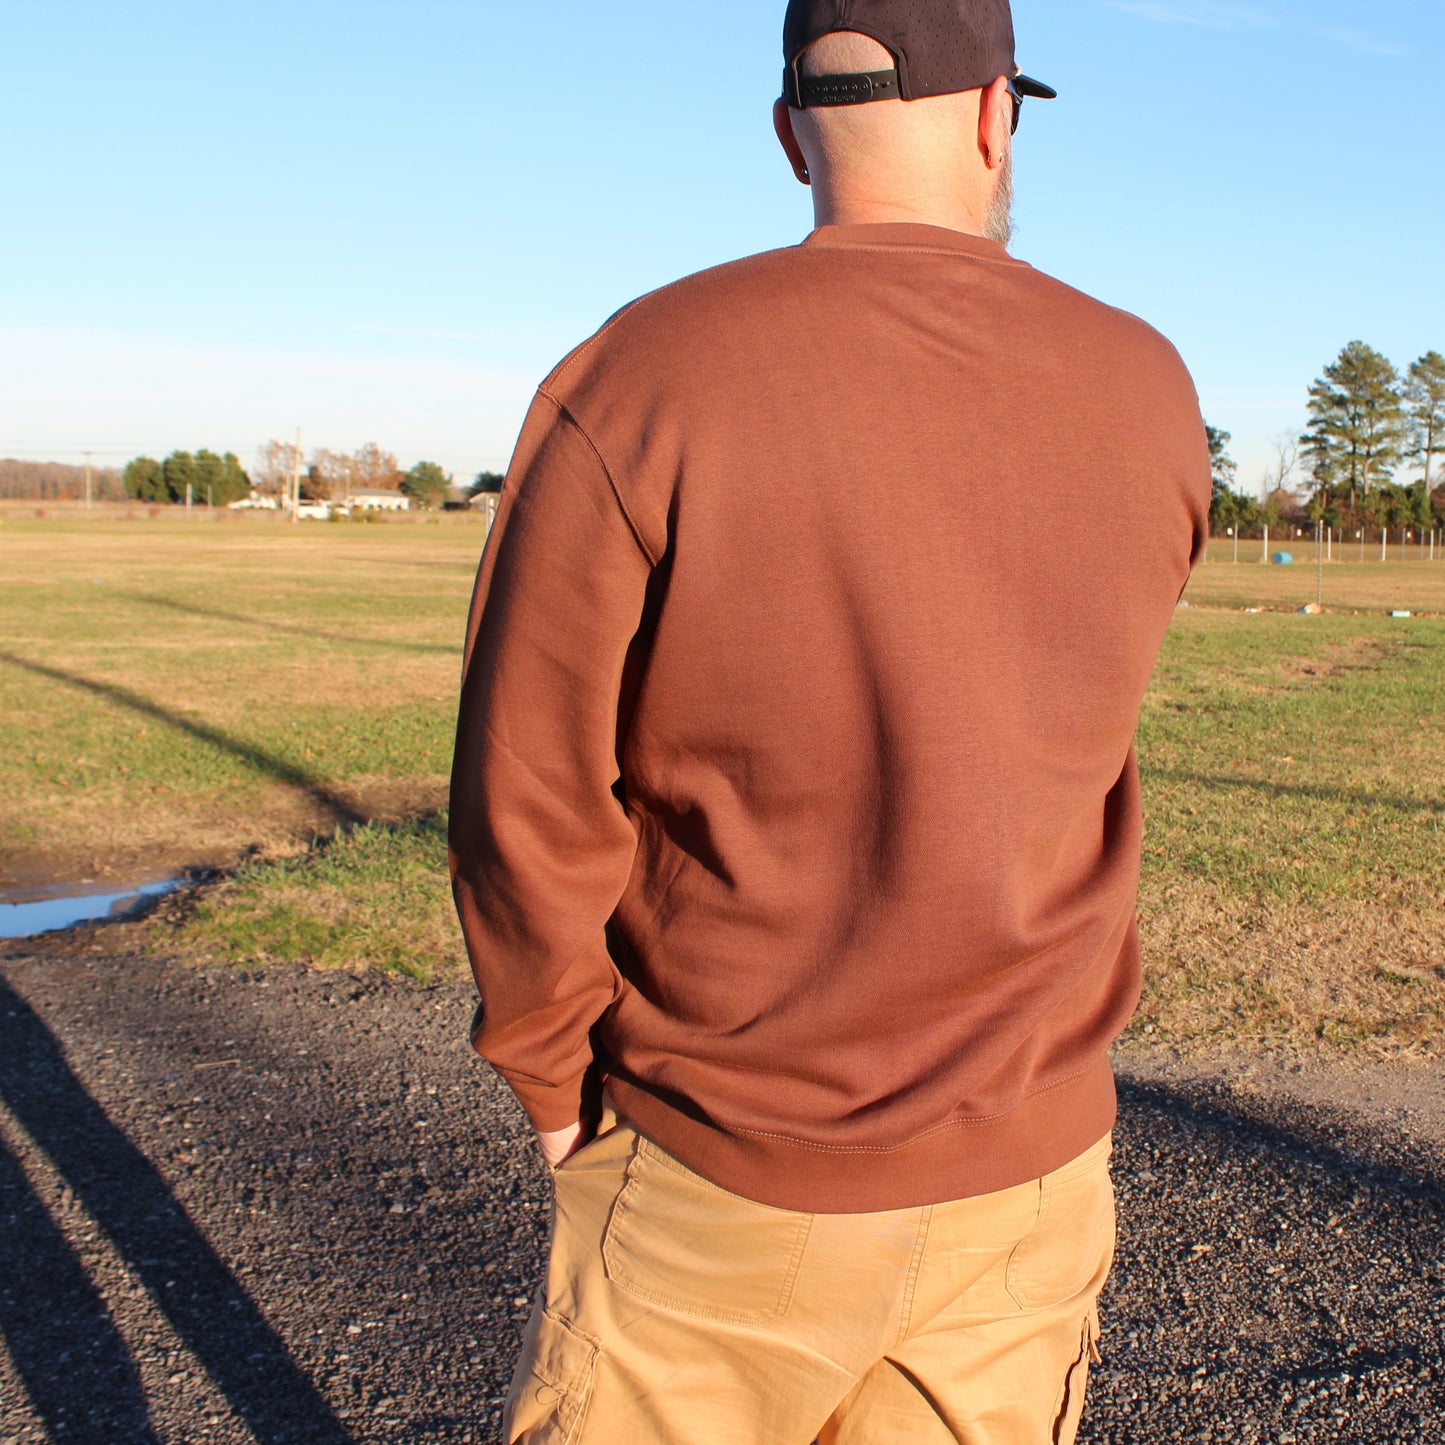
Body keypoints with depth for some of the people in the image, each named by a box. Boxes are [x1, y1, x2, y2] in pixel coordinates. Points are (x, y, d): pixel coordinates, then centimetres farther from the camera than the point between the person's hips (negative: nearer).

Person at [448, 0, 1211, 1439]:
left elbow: (528, 798, -13)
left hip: (721, 1173, -3)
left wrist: (555, 1080, 4)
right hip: (1032, 1161, 4)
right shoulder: (1150, 399, -5)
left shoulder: (634, 379, -16)